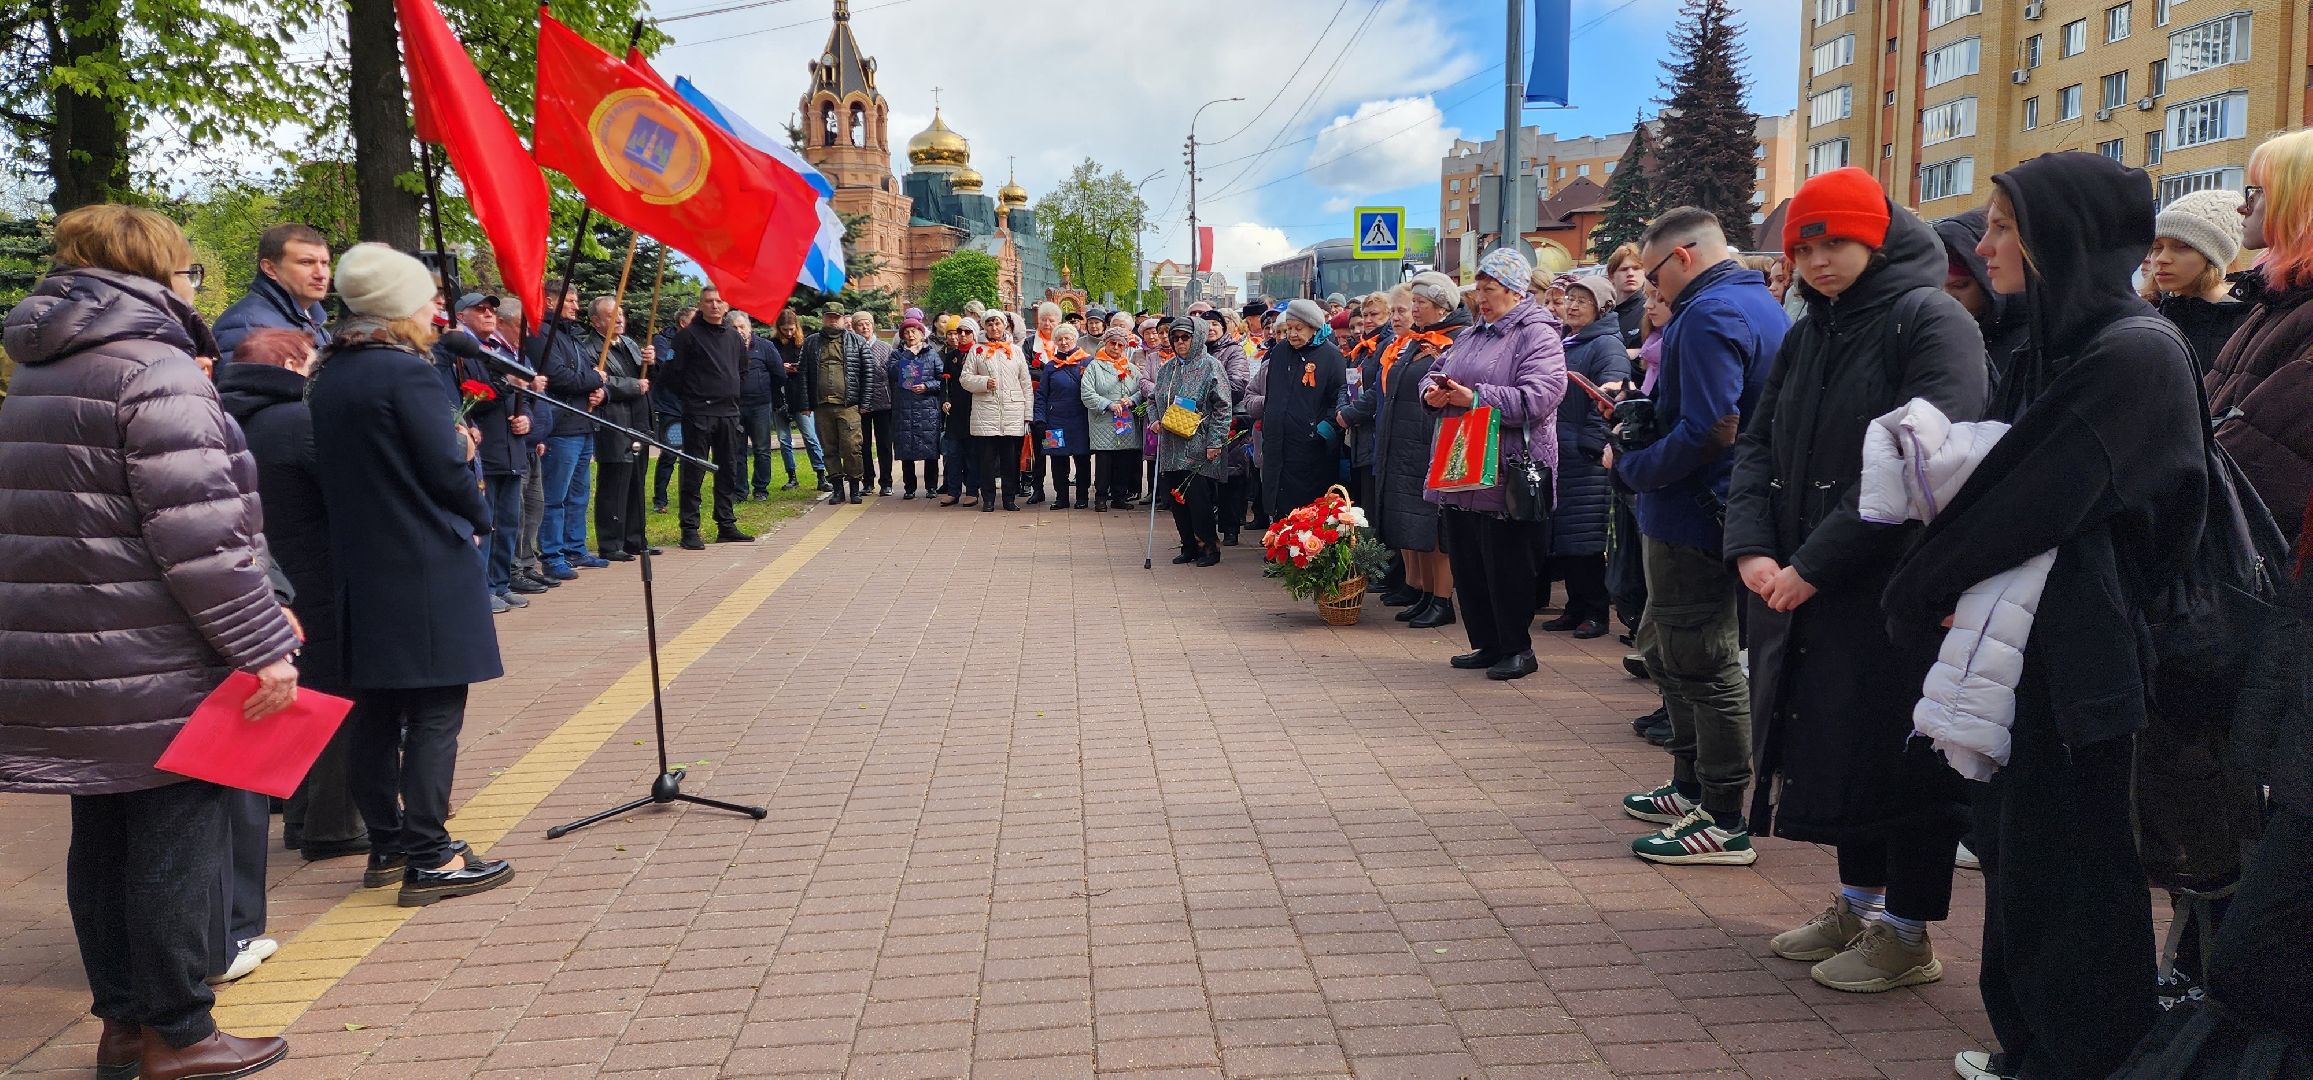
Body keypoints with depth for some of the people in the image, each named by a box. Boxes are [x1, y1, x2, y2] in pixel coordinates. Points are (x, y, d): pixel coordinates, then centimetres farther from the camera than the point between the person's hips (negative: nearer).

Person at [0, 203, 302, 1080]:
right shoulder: (156, 371, -14)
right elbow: (200, 534, -21)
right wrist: (262, 646, -18)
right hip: (156, 669, -9)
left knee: (102, 840, 15)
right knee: (177, 843, 1)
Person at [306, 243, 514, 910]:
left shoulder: (327, 377, 10)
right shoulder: (407, 373, -15)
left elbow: (336, 467, 16)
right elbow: (448, 469, -15)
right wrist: (479, 516, 4)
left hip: (360, 568, 8)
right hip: (427, 569, -8)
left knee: (376, 710, 13)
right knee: (435, 712, -3)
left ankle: (387, 845, 22)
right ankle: (430, 861, -1)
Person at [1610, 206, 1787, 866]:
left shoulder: (1709, 316, -19)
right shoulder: (1762, 304, 14)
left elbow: (1708, 432, -27)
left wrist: (1628, 466, -14)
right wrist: (1644, 411, 10)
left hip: (1693, 515, -11)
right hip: (1725, 510, 11)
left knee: (1704, 666, -3)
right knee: (1665, 648, 21)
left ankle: (1725, 825, 6)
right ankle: (1692, 788, 32)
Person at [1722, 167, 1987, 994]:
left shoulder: (1930, 322, -11)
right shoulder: (1810, 334, 13)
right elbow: (1757, 444, 9)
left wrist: (1814, 565, -21)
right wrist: (1752, 548, -8)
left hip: (1899, 592, -7)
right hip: (1805, 588, 7)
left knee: (1900, 757, 1)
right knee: (1833, 747, 15)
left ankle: (1906, 934, 15)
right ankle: (1857, 904, 30)